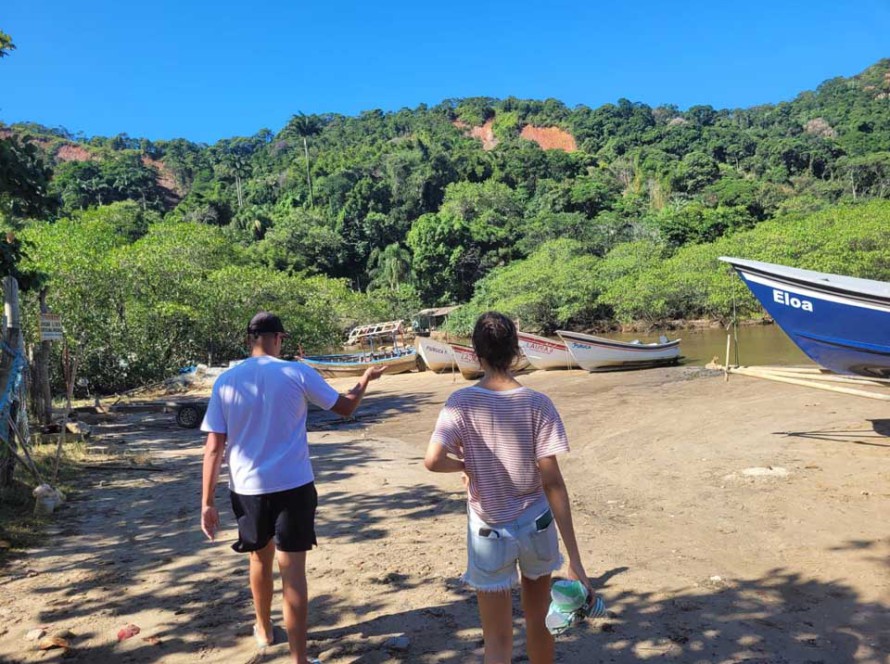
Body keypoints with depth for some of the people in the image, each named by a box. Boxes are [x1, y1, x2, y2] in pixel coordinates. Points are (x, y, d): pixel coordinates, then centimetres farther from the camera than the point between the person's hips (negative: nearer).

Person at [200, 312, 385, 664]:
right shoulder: (297, 373, -8)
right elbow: (345, 407, 3)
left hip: (248, 489, 3)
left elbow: (214, 447, -4)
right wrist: (366, 378, 22)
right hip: (294, 487, -3)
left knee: (260, 560, 24)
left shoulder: (226, 382, -3)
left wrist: (207, 502, 2)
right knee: (293, 572, 3)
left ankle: (264, 630, 46)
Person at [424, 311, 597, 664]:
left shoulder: (462, 402, -13)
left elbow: (433, 460, -26)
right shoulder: (537, 403, -12)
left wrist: (465, 465, -2)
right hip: (536, 525, 2)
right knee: (538, 623, 25)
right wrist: (574, 558, -13)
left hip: (489, 532, -1)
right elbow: (552, 482, -15)